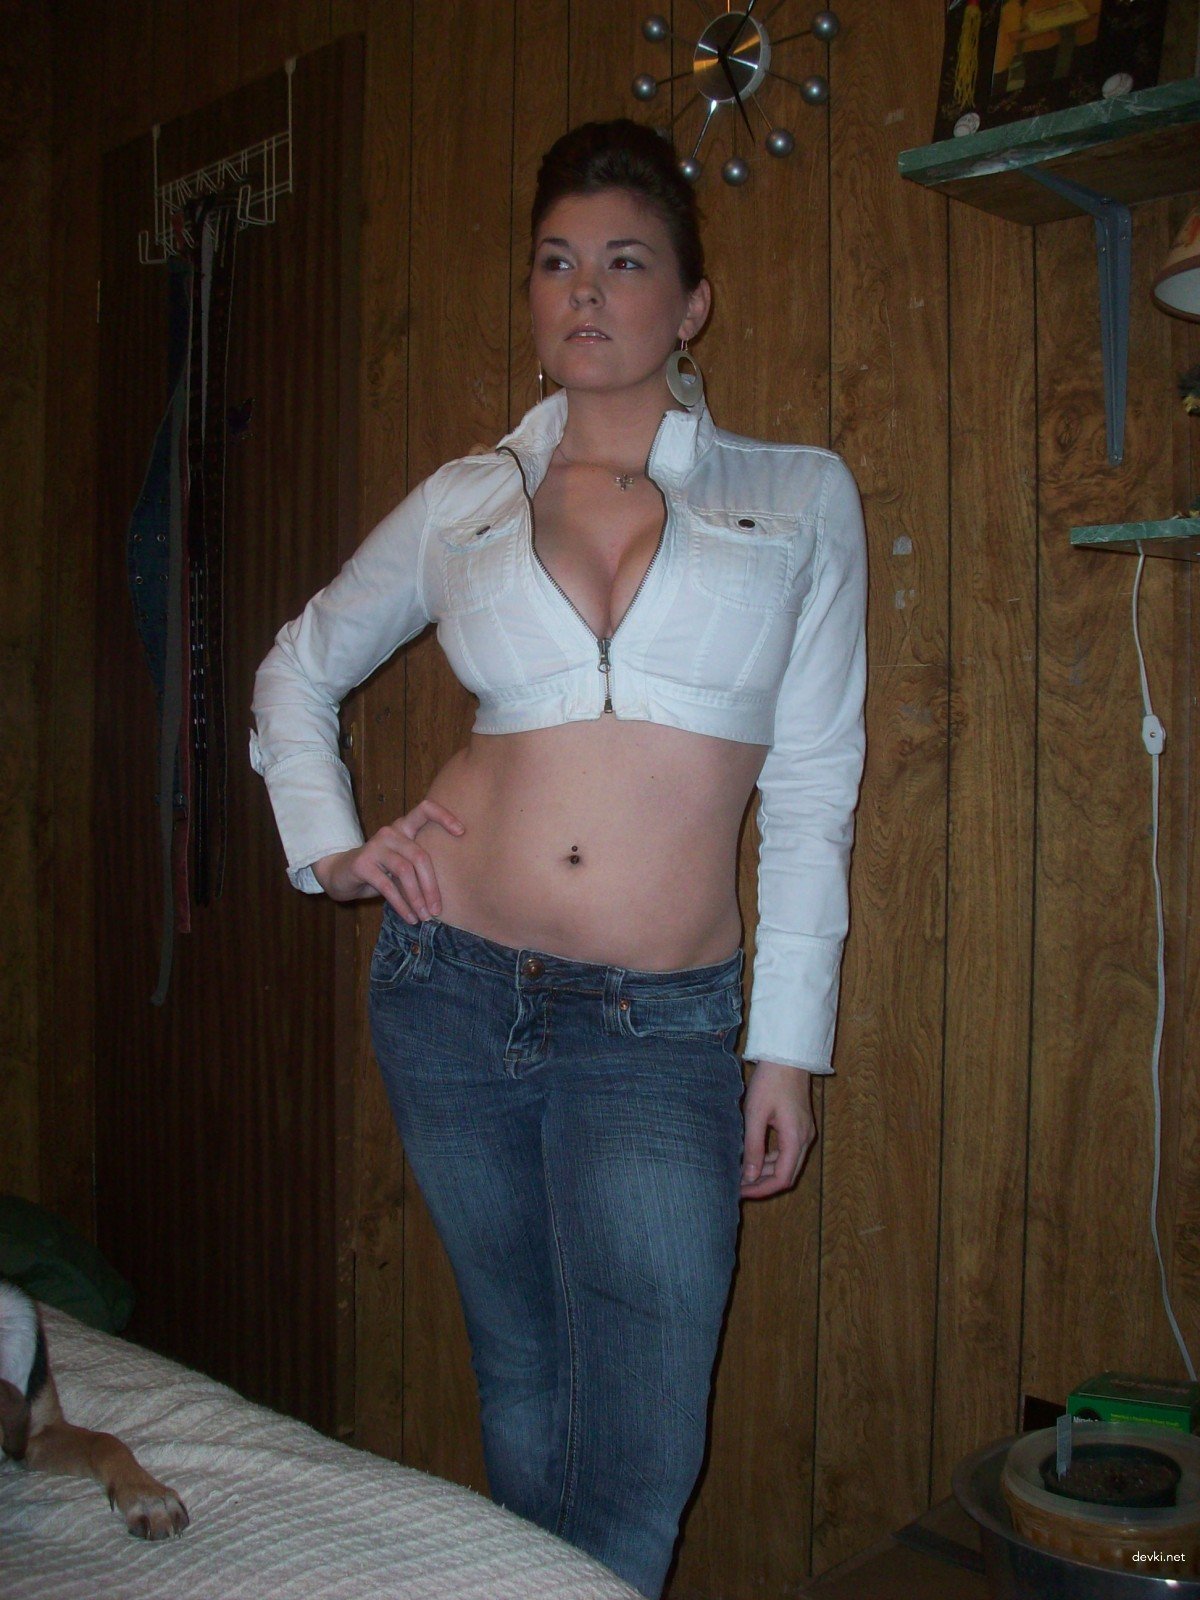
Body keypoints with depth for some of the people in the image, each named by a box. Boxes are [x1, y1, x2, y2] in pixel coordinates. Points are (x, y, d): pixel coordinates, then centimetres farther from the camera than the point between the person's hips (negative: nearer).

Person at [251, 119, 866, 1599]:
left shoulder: (797, 497, 3)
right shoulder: (466, 500, 7)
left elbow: (810, 795, 3)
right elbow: (297, 669, 21)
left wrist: (789, 1044, 0)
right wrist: (328, 843, 6)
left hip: (661, 1032, -1)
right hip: (453, 987, 2)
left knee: (640, 1463, 0)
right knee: (520, 1382, 16)